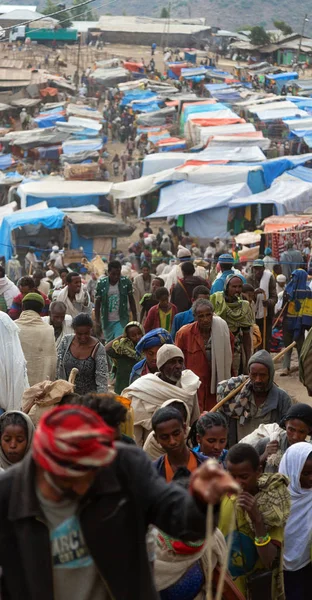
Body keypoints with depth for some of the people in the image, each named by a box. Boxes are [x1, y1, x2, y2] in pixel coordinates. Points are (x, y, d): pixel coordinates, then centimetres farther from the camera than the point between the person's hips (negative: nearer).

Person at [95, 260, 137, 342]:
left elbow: (131, 300, 4)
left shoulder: (126, 282, -6)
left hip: (122, 320, -1)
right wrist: (97, 322, -5)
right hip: (107, 321, 2)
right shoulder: (101, 283, -7)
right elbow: (97, 303, -1)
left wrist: (134, 318, 2)